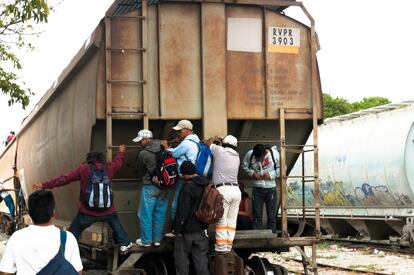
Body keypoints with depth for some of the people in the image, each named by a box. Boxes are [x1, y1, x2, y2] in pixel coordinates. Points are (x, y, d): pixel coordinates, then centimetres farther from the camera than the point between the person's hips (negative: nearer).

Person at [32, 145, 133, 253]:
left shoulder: (83, 169, -3)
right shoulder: (108, 168, 4)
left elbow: (64, 179, -4)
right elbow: (118, 162, 27)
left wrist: (45, 185, 0)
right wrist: (121, 152, 49)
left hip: (88, 212, -3)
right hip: (107, 210, 3)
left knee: (73, 233, 7)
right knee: (116, 224, 31)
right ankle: (124, 244, 34)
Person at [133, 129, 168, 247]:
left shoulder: (143, 154, -15)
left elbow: (139, 170, 1)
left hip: (150, 187, -5)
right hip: (163, 186, 5)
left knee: (145, 214, 7)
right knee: (160, 214, 13)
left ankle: (146, 240, 13)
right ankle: (157, 239, 20)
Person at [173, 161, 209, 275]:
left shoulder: (188, 187, -19)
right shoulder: (207, 185, 6)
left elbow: (182, 211, -20)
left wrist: (177, 229, -13)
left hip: (187, 229, -7)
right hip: (202, 229, 7)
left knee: (181, 257, 7)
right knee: (201, 258, 10)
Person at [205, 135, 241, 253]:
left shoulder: (220, 150, 1)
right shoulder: (237, 157, 16)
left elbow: (208, 143, 18)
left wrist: (212, 139, 37)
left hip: (223, 189, -6)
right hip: (236, 190, 6)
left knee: (221, 220, -5)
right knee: (231, 221, 6)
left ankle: (221, 247, -7)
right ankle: (228, 246, 6)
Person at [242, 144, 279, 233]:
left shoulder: (274, 154, -14)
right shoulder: (250, 154, -11)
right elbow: (245, 165, 6)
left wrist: (271, 174, -20)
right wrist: (251, 172, -12)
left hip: (271, 188, -1)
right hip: (257, 188, 1)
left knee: (271, 215, 4)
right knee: (257, 215, 2)